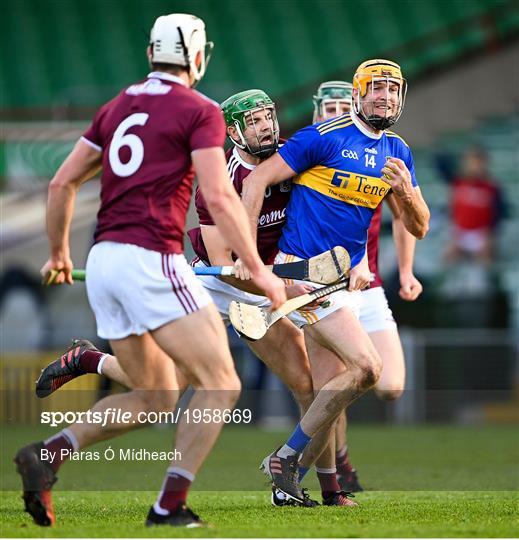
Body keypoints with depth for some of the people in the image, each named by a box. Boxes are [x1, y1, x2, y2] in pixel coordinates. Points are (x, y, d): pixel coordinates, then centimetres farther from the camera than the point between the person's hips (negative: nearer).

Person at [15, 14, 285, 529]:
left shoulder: (118, 107, 18)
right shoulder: (200, 111, -2)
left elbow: (61, 183, 18)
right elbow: (219, 198, -12)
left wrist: (58, 252, 31)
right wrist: (258, 270, -8)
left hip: (104, 259, 8)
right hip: (151, 259, -8)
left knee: (154, 398, 16)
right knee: (220, 385, -2)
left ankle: (46, 455, 0)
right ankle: (170, 506, -12)